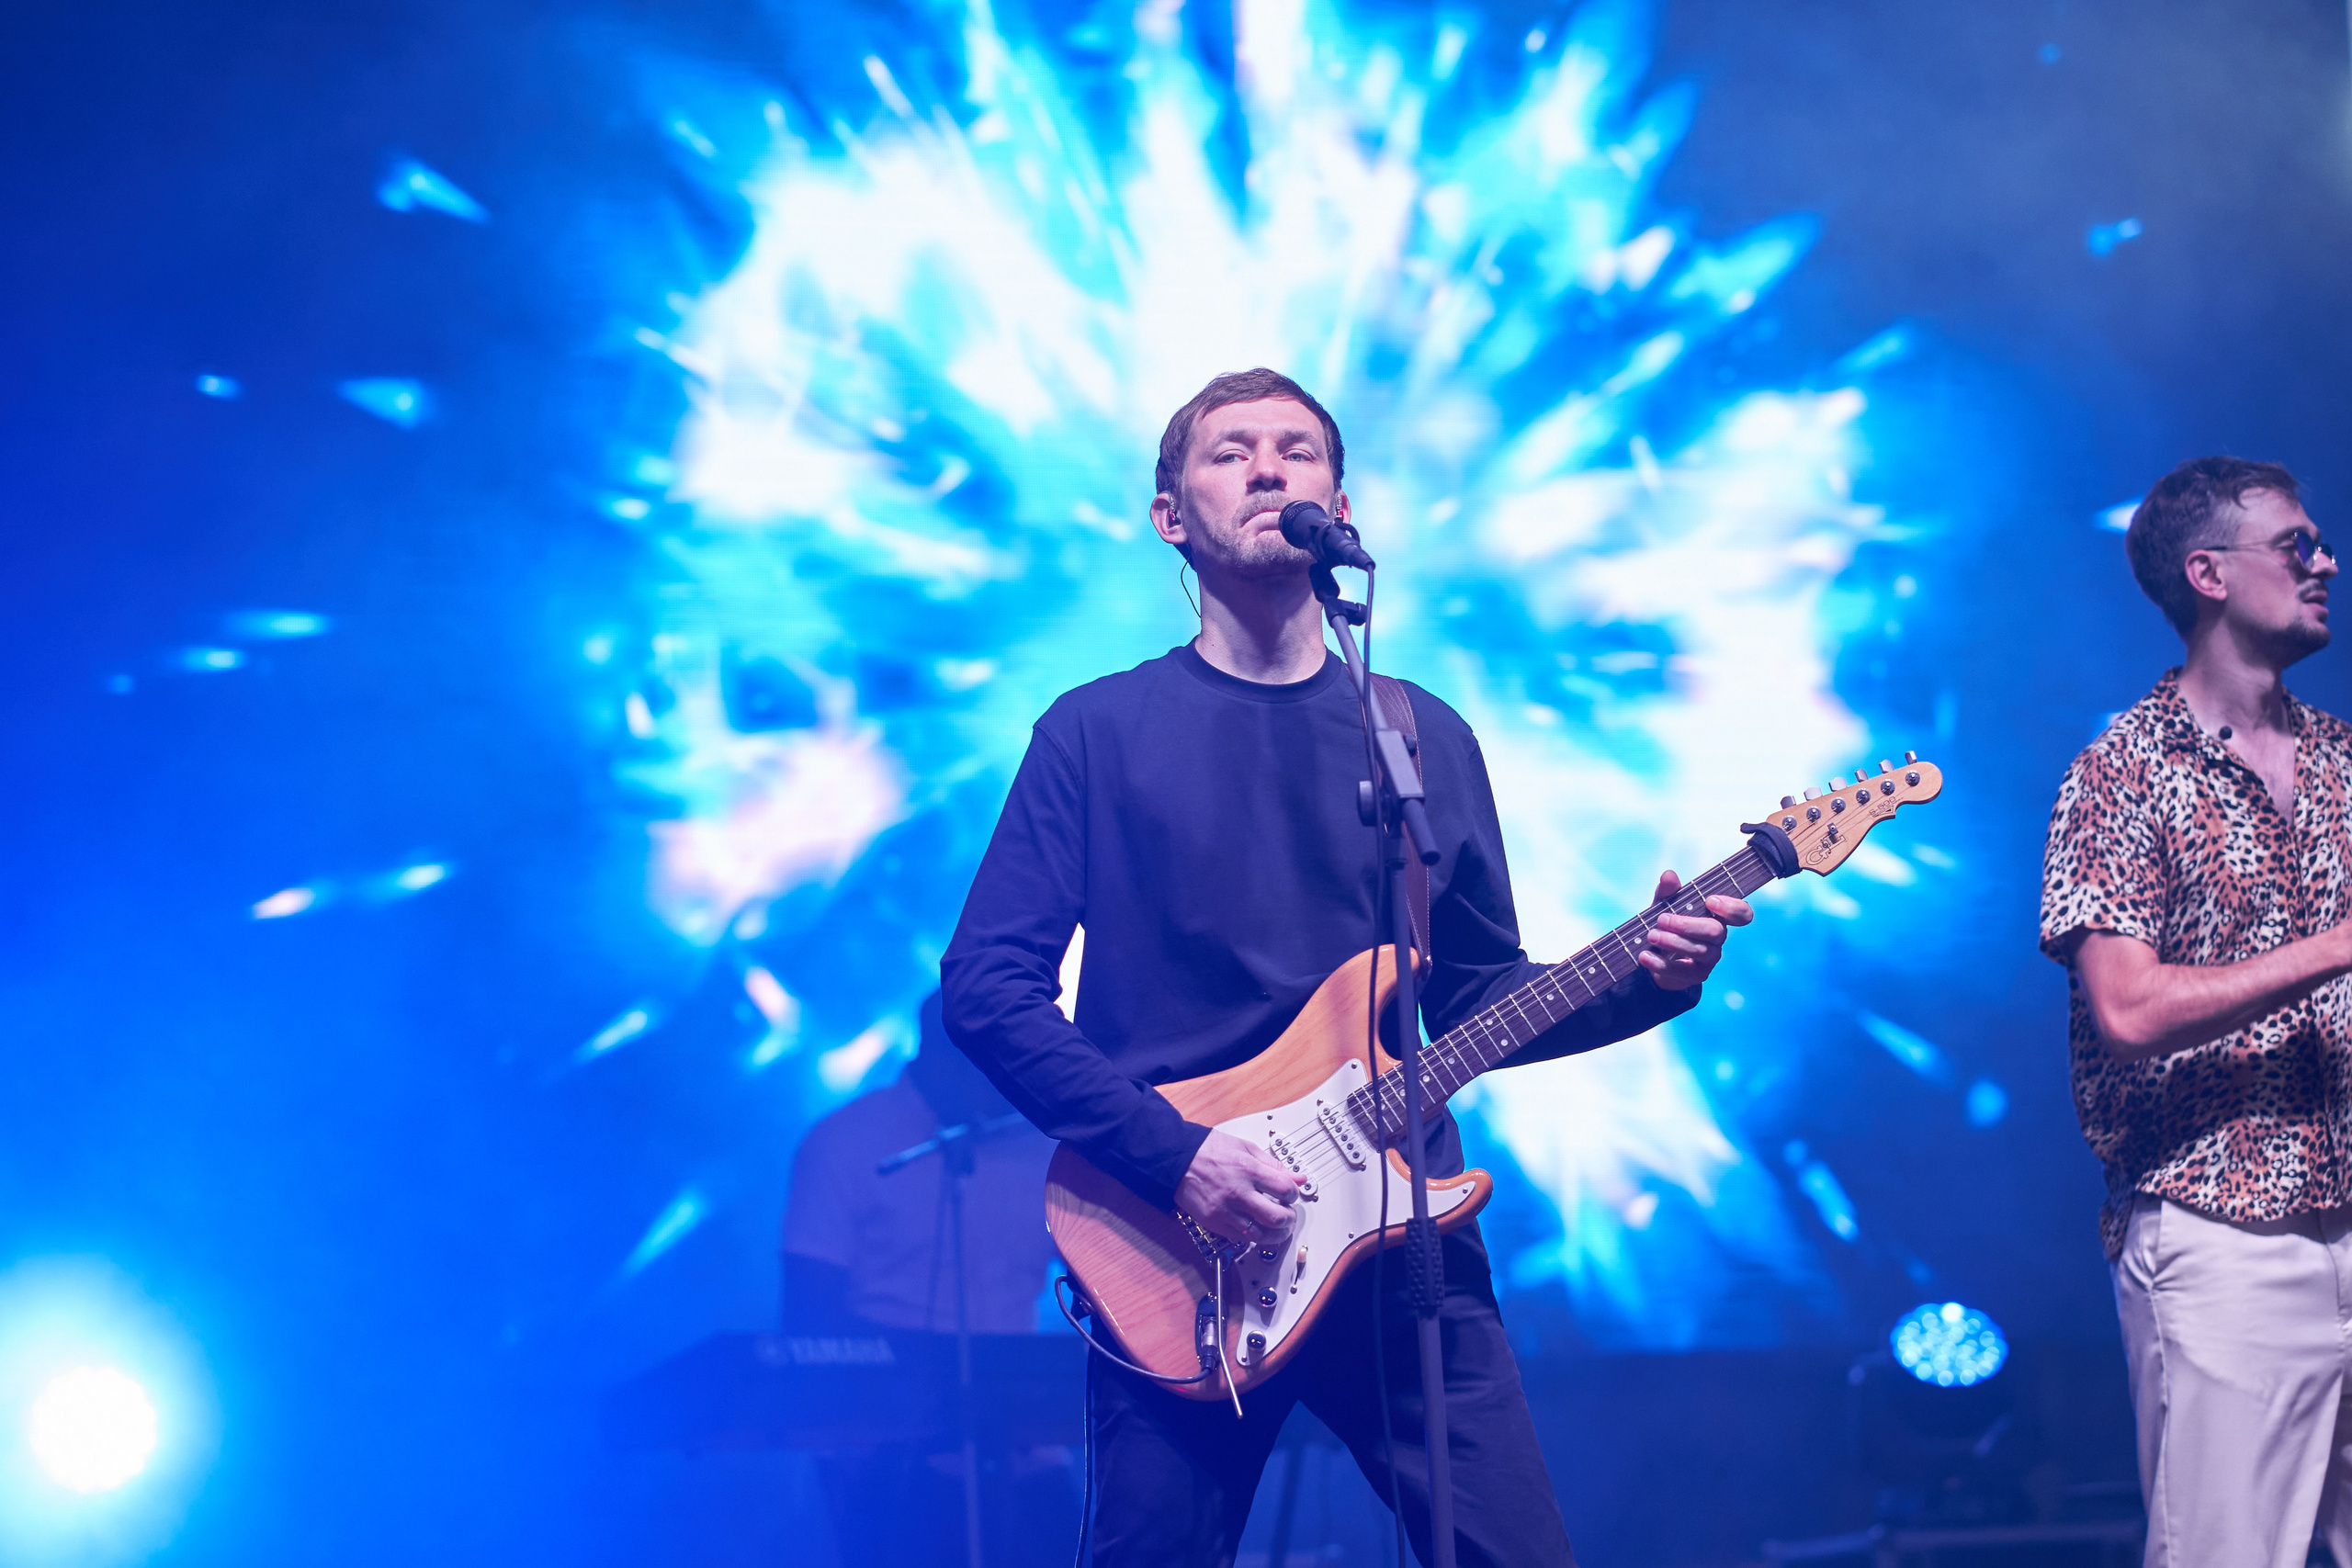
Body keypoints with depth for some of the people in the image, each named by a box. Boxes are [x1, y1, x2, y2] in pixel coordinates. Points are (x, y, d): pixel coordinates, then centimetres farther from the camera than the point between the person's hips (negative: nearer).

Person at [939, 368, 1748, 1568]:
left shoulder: (1427, 737, 14)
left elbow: (1477, 1001, 17)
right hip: (1181, 1247, -2)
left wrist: (1642, 982, -2)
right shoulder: (1101, 732, 4)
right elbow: (984, 984, -2)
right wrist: (1168, 1152, -14)